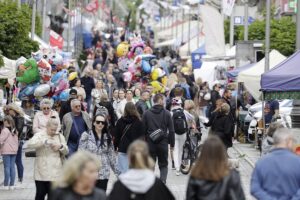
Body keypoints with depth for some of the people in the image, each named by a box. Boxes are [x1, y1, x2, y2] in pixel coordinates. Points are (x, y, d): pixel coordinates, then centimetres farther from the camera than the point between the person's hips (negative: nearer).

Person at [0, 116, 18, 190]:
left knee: (7, 167, -5)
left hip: (6, 151, -7)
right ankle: (12, 185, 9)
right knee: (12, 167, 8)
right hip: (14, 151, 7)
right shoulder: (14, 131, 11)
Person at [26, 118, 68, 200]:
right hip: (41, 171, -2)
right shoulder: (40, 135, -1)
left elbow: (66, 151, 15)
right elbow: (30, 144, -19)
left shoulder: (60, 136, 11)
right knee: (40, 193, 3)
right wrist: (45, 141, -28)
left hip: (55, 171, 2)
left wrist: (61, 146, -8)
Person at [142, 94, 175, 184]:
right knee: (163, 165, 10)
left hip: (150, 143, 1)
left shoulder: (146, 113, 0)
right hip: (163, 143, -1)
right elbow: (171, 131, -1)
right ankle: (163, 181, -9)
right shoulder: (167, 114, -2)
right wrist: (172, 144, 7)